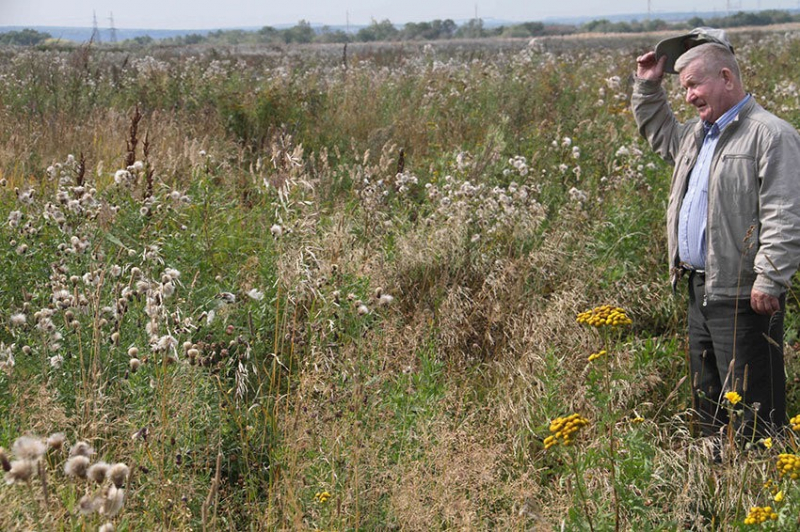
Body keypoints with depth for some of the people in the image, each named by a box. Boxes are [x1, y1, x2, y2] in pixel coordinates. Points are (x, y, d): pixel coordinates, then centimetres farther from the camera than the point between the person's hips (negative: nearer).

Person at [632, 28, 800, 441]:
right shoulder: (698, 133, 16)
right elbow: (659, 134, 39)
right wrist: (648, 86, 25)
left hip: (742, 298, -9)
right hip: (701, 291, 10)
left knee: (751, 410, -6)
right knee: (707, 402, 18)